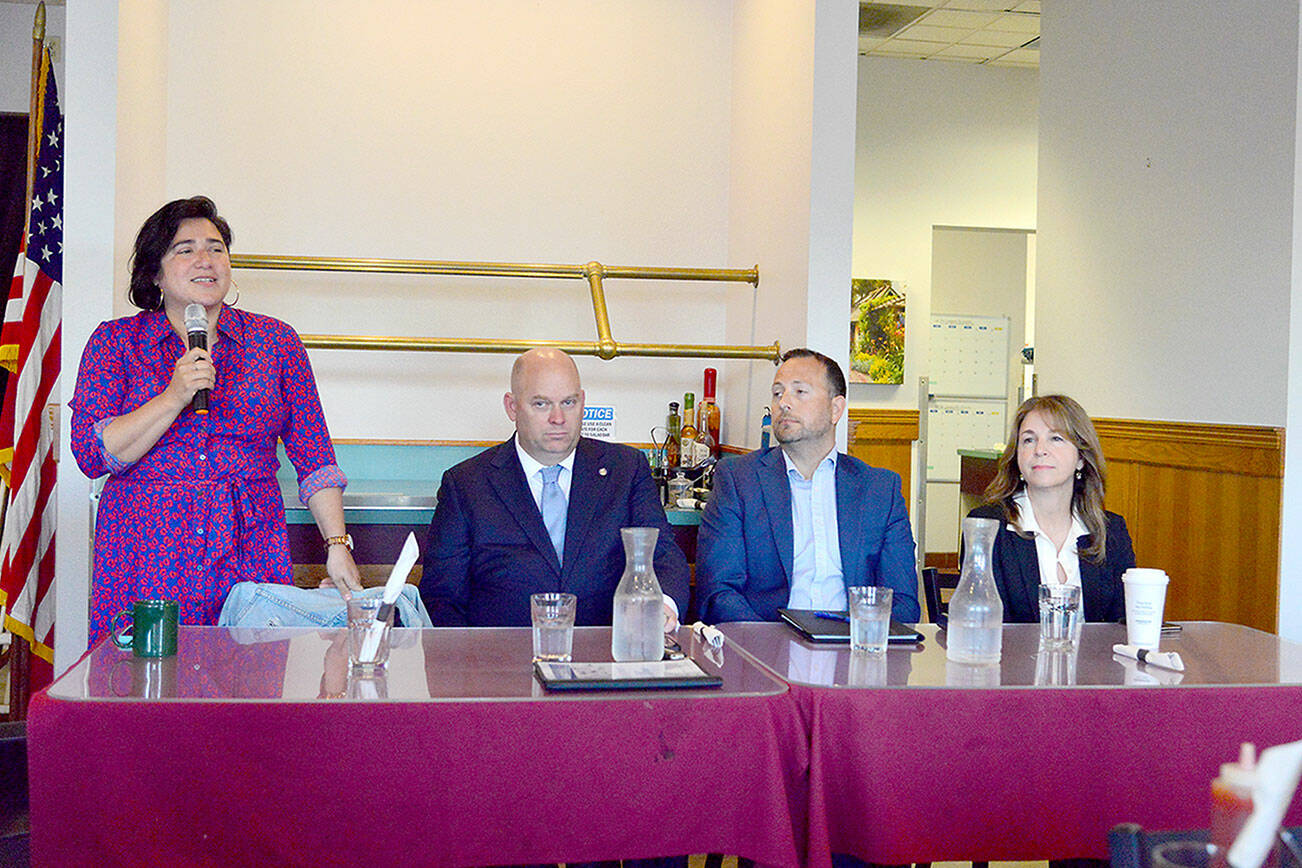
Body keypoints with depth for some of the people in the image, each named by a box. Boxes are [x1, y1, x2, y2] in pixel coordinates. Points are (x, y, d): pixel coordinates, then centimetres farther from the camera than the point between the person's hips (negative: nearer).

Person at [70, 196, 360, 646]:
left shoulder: (276, 340, 8)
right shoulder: (116, 341, 6)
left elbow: (314, 457, 7)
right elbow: (91, 454, -4)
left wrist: (338, 546, -2)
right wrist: (175, 397, -14)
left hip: (249, 556, 1)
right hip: (146, 561, 0)